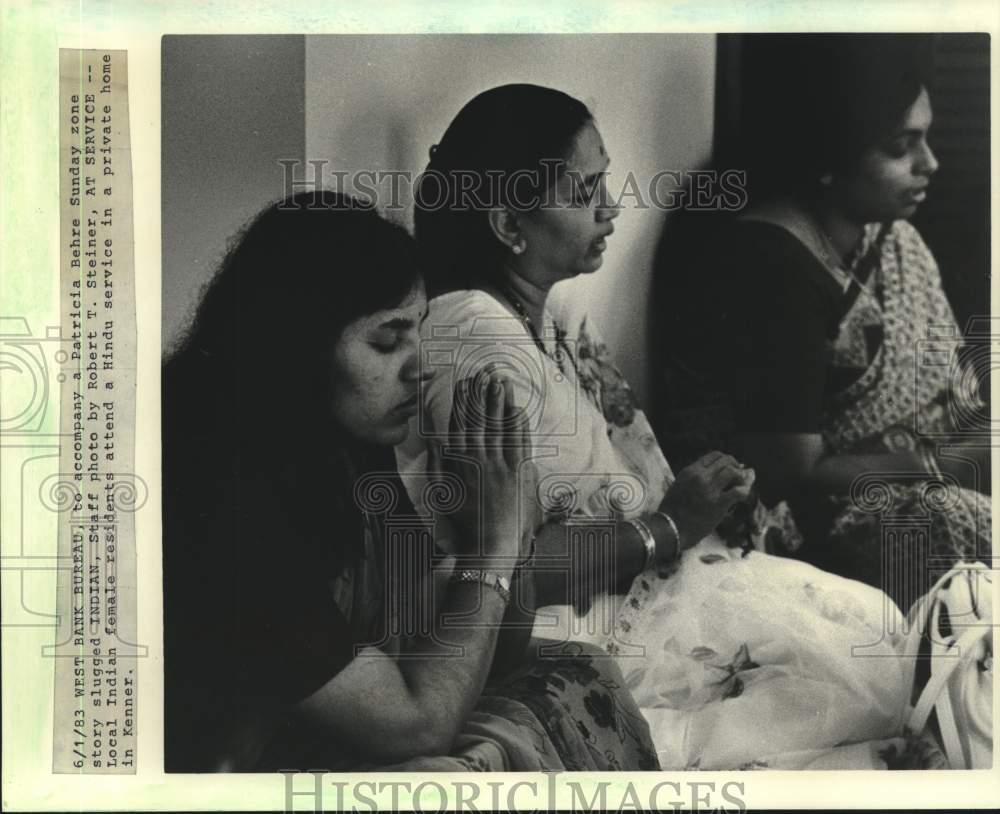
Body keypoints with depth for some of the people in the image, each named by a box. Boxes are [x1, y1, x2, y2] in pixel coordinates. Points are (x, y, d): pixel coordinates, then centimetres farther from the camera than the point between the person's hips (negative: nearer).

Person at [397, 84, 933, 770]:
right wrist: (667, 528, -17)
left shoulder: (556, 311, 7)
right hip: (579, 620, -9)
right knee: (875, 674, -8)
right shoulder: (479, 336, -21)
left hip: (643, 577, 9)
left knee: (883, 620, 3)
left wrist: (710, 499, -5)